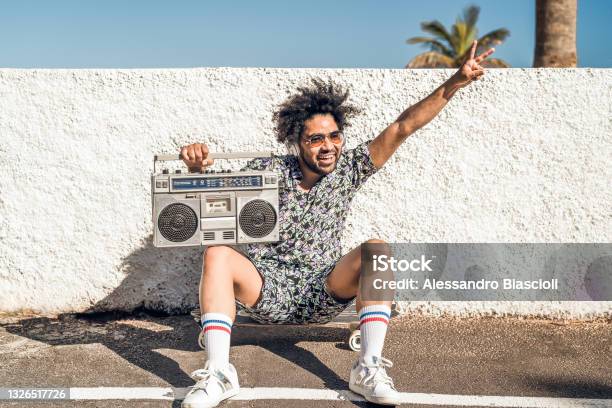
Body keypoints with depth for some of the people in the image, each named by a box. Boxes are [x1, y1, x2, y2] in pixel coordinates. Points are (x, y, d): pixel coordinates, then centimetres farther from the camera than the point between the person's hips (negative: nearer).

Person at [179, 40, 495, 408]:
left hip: (322, 293, 1)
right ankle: (219, 373, -34)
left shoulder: (347, 169, 1)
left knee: (376, 250, -24)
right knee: (218, 254, -27)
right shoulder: (267, 171, -2)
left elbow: (402, 128, -5)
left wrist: (456, 82, -11)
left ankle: (370, 370, -30)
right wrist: (197, 167, -28)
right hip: (267, 288, 0)